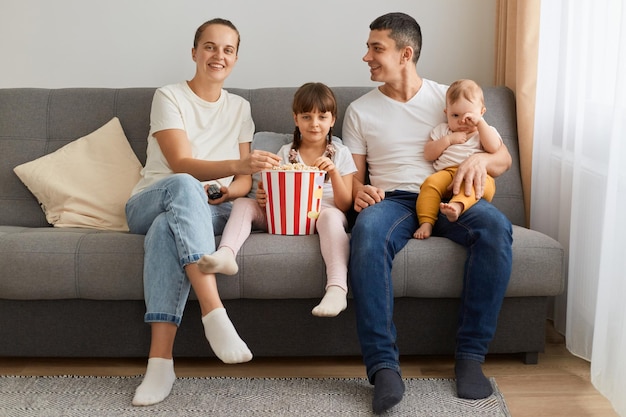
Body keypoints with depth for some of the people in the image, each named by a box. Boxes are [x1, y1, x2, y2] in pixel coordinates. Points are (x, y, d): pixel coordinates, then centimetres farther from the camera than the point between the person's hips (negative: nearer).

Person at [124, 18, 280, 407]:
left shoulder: (240, 108, 15)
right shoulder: (169, 97, 0)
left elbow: (244, 181, 12)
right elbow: (181, 165, -15)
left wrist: (227, 191, -14)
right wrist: (240, 164, -32)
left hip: (206, 211, 2)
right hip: (150, 202, -2)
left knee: (167, 229, -37)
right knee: (184, 186, -39)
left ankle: (161, 359, -45)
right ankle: (214, 314, -52)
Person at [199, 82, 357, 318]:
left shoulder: (340, 154, 9)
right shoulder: (285, 153, 15)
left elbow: (345, 205, 2)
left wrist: (333, 172, -14)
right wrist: (263, 198, -12)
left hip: (322, 214, -3)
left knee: (331, 216, -38)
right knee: (243, 203, -16)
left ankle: (337, 288, -54)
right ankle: (226, 254, -43)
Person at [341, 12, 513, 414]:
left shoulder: (449, 98, 13)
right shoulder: (361, 110, 15)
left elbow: (504, 158, 11)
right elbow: (354, 175, 14)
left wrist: (482, 158, -14)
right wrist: (359, 192, -11)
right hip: (391, 200, 0)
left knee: (496, 226, -34)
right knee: (367, 231, -38)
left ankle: (470, 354, -25)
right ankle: (383, 365, -37)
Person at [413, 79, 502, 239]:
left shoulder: (486, 131, 24)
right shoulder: (442, 130, 27)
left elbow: (494, 147, -1)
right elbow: (428, 154, 14)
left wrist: (480, 122, 1)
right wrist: (448, 140, 3)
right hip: (447, 173, 2)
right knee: (431, 182, -31)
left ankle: (457, 206, -64)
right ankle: (426, 222, -38)